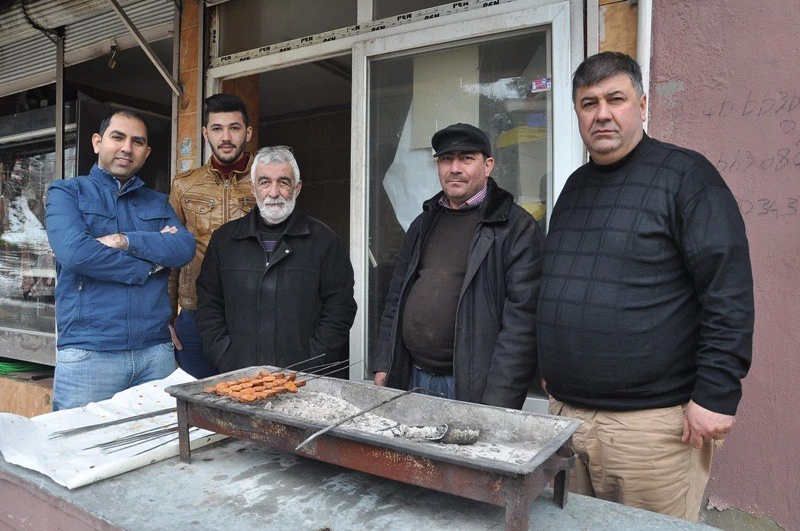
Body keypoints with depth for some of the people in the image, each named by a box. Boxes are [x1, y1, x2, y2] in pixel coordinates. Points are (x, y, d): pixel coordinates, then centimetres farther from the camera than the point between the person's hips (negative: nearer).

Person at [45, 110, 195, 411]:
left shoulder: (157, 202, 17)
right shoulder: (66, 192, 7)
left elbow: (185, 248, -2)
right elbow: (74, 252, -13)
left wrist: (125, 240, -13)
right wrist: (148, 265, -6)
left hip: (155, 351, 3)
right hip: (88, 353, -3)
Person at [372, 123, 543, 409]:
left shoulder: (517, 227, -9)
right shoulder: (424, 224, 11)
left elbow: (522, 320, -15)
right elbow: (396, 298, 14)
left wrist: (498, 402, -20)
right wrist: (382, 365, 8)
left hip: (470, 388, -5)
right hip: (411, 379, 6)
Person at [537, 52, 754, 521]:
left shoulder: (685, 175, -8)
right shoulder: (575, 185, 13)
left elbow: (730, 292, -13)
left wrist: (718, 393, -16)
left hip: (652, 420, -6)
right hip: (565, 411, 7)